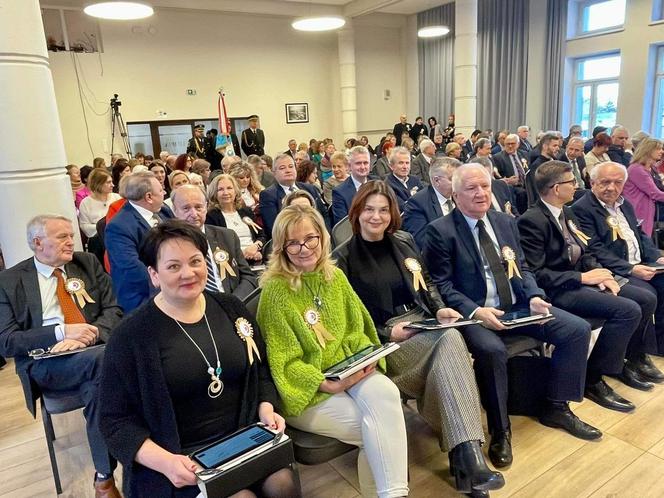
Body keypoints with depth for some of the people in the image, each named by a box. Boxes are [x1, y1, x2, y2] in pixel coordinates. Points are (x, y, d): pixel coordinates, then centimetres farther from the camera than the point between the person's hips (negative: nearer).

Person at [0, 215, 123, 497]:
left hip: (95, 348, 3)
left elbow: (113, 310, 5)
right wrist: (61, 332, -17)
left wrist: (90, 334, -16)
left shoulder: (88, 264, 11)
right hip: (46, 362, -2)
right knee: (102, 358, -32)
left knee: (96, 386, -32)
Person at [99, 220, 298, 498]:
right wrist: (165, 462, -19)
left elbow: (260, 369, 15)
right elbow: (117, 420, -6)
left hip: (244, 439, 4)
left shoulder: (231, 308, 4)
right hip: (180, 457, -3)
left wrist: (266, 408, -3)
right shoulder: (131, 336, -9)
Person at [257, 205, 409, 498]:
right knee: (372, 427, -22)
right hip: (304, 391, -4)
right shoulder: (275, 290, -13)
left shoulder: (335, 277, 6)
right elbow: (285, 362, -12)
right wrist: (327, 384, -21)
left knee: (384, 394, -27)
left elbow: (356, 328, 11)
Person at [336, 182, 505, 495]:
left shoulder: (404, 242, 14)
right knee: (450, 341, -32)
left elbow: (426, 285, 19)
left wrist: (439, 309, -1)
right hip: (383, 341, -5)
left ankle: (467, 456, -34)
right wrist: (387, 333, -16)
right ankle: (467, 455, -30)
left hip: (424, 325, 5)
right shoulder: (344, 258, -2)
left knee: (451, 339, -32)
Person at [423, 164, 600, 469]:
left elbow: (522, 269, 14)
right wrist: (475, 311, -24)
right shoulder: (440, 230, -8)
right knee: (491, 350, -35)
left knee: (578, 329, -5)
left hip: (516, 306, 7)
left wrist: (534, 296, -7)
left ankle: (556, 408, 14)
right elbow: (441, 284, -11)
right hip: (474, 313, -6)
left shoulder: (506, 222, 11)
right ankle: (500, 431, -9)